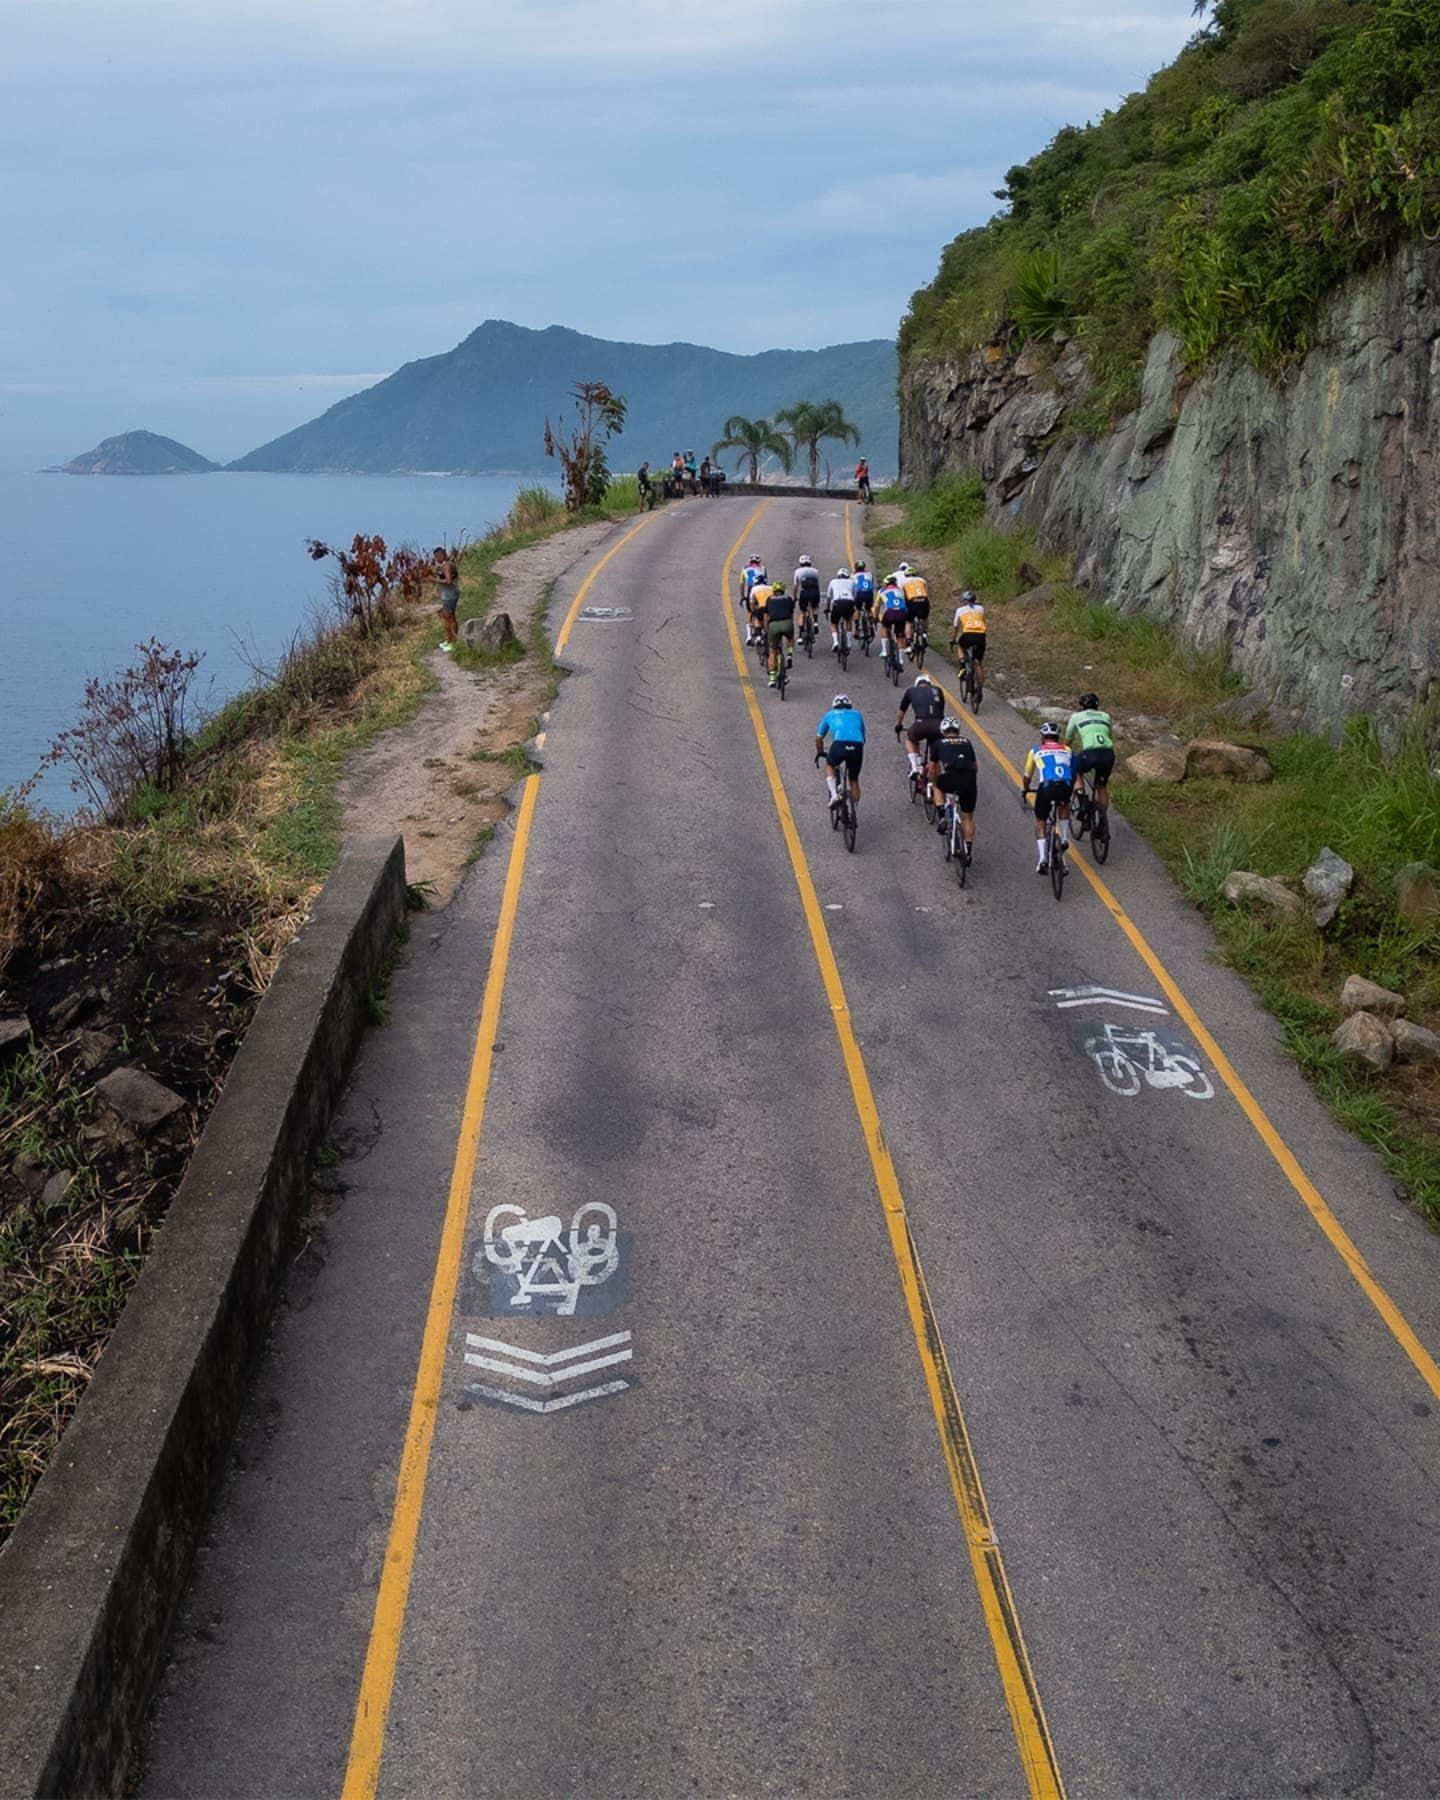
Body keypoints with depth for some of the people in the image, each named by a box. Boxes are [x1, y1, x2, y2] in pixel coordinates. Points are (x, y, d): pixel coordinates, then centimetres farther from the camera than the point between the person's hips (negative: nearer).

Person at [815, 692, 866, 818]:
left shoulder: (830, 715, 29)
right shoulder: (857, 714, 33)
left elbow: (819, 738, 34)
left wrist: (820, 753, 51)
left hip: (839, 744, -1)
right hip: (857, 746, 2)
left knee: (829, 765, 29)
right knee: (854, 780, 18)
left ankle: (834, 795, 9)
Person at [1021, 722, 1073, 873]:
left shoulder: (1035, 751, 21)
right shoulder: (1066, 751, 26)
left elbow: (1028, 776, 30)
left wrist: (1023, 792, 47)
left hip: (1046, 787, -2)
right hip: (1065, 786, 2)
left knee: (1040, 823, 16)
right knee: (1063, 806, 37)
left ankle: (1041, 860, 5)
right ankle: (1065, 839, 26)